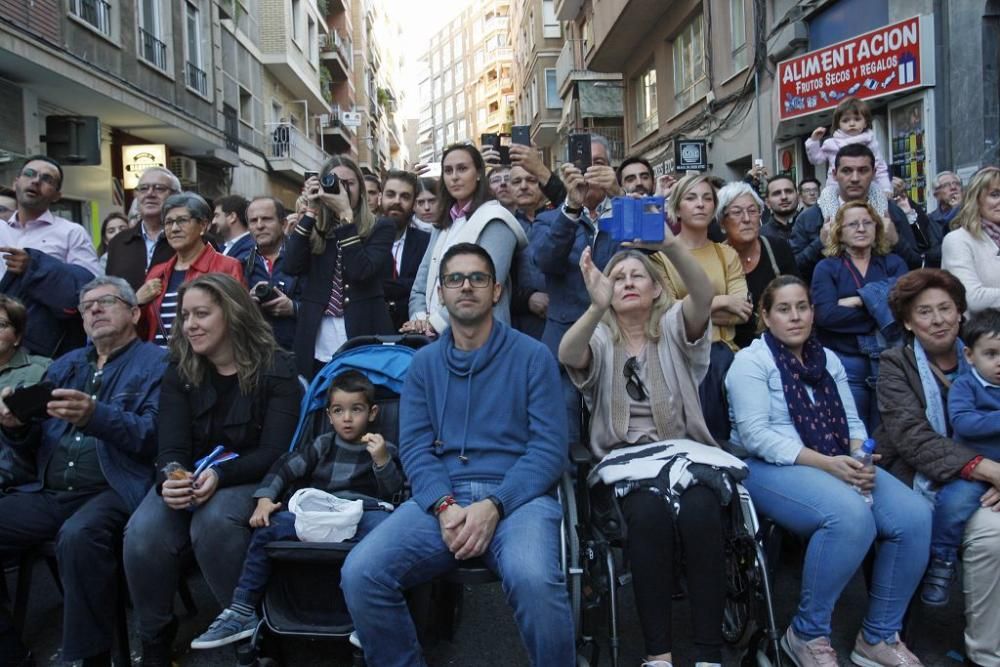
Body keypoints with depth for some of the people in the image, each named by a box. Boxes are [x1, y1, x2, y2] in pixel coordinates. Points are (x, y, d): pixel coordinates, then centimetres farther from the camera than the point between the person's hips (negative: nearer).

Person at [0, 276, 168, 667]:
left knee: (77, 536, -35)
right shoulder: (65, 365, 23)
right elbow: (33, 447, 19)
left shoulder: (155, 364, 3)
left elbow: (156, 436, -12)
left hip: (113, 490, -6)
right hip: (47, 492, 7)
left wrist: (96, 417, -29)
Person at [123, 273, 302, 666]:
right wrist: (171, 478, -29)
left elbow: (274, 452, -13)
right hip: (187, 479, 4)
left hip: (251, 481, -3)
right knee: (143, 532, -27)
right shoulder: (179, 371, 6)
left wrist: (219, 475, -30)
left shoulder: (276, 369, -6)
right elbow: (173, 447, -4)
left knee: (214, 521, -36)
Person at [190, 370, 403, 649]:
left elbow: (395, 493, 0)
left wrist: (382, 460, -16)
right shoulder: (323, 445, 18)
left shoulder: (385, 449, 10)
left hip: (363, 512, -3)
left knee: (382, 525, -37)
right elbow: (285, 467, 12)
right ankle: (242, 612, -7)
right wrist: (265, 498, -5)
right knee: (267, 528, -17)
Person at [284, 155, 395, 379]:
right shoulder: (314, 230, 9)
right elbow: (292, 266, -7)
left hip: (363, 345, -3)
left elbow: (361, 271, -15)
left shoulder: (380, 228, 1)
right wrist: (310, 212, -5)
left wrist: (345, 214, -14)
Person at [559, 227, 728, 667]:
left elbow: (704, 297, -15)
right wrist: (597, 307, -37)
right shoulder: (599, 339, 8)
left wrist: (671, 246, -33)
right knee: (649, 513, -32)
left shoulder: (673, 328, 9)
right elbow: (567, 355, -17)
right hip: (625, 460, 0)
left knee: (698, 512, -31)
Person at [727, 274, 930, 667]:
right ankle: (808, 633, -13)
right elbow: (754, 434, -14)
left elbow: (852, 420, 14)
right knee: (851, 516, -33)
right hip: (771, 468, -7)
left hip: (838, 466, 7)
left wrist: (860, 458, -9)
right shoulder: (751, 361, -3)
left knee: (914, 515, -16)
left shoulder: (828, 359, 18)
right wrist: (824, 463, -21)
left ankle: (879, 635, 0)